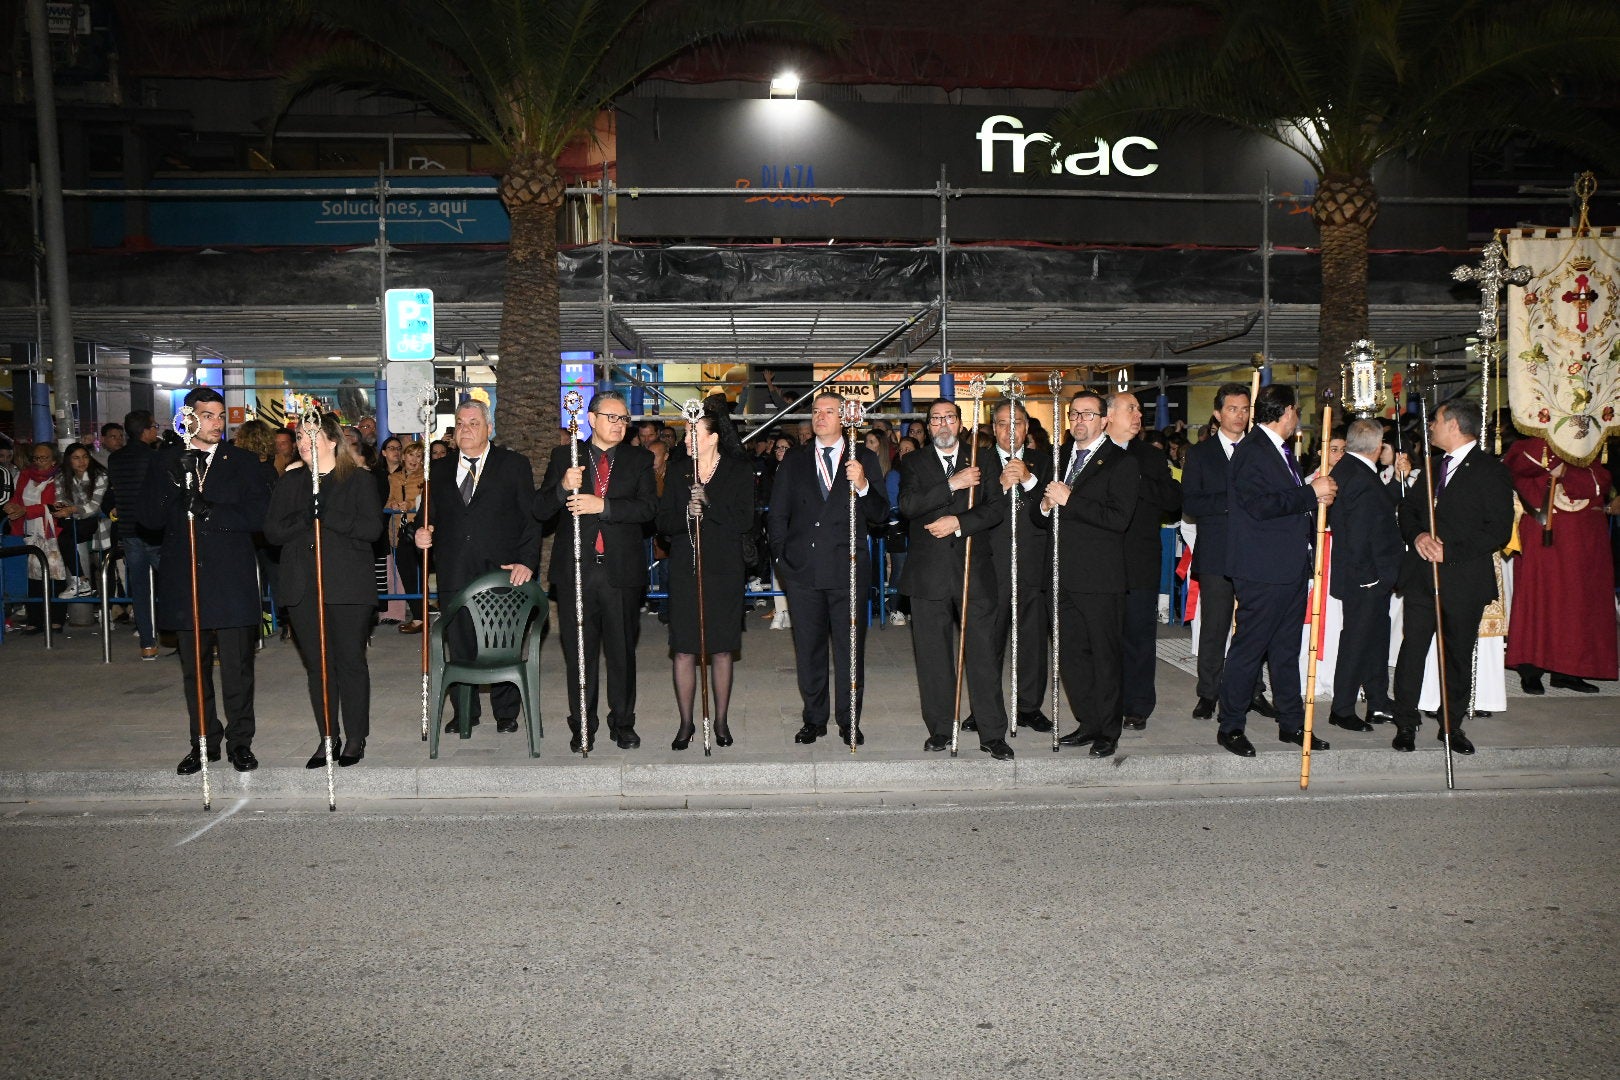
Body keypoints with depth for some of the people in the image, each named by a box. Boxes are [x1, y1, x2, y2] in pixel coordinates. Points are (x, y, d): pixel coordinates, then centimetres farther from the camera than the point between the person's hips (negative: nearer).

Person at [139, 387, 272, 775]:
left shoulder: (243, 462, 5)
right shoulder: (165, 462, 9)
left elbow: (259, 514, -6)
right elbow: (149, 517, 0)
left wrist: (211, 514, -17)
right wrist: (176, 487, -16)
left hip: (232, 579, -2)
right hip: (184, 579, 2)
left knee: (237, 667, 1)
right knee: (194, 668, 11)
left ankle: (240, 742, 12)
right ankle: (204, 742, 22)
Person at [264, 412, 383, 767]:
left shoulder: (359, 480, 1)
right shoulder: (289, 482, 13)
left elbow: (372, 527, -10)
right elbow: (272, 531, 4)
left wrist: (327, 516, -17)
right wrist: (304, 519, -13)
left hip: (347, 586, -4)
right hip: (303, 587, 4)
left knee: (350, 661, 1)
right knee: (317, 664, 8)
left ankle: (355, 738, 12)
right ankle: (328, 737, 18)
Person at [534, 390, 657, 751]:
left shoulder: (639, 460, 8)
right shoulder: (564, 457, 8)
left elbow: (648, 507, -6)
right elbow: (540, 510, 1)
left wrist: (602, 505, -17)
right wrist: (563, 487, -18)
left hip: (622, 570, 0)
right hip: (575, 570, 0)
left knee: (622, 651, 6)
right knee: (579, 652, 6)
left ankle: (623, 724, 19)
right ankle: (582, 727, 17)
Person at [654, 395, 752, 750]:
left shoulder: (739, 471, 0)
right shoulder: (678, 471, 7)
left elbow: (745, 521, -9)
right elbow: (663, 522, 4)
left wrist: (709, 504, -18)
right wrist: (686, 515, -16)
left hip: (724, 571, -2)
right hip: (685, 571, 2)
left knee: (722, 650, 6)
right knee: (683, 651, 1)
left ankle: (721, 721, 19)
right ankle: (685, 723, 13)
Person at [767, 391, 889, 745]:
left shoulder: (863, 459, 6)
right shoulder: (794, 460, 11)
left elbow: (880, 517, -1)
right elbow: (777, 513, 12)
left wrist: (863, 486, -18)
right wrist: (781, 557, 4)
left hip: (848, 569, -1)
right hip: (803, 569, 2)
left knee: (850, 648, 4)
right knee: (808, 649, 8)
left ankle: (849, 721, 16)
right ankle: (813, 719, 21)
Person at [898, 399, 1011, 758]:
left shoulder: (982, 460, 11)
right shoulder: (913, 463, 9)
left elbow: (997, 507, 1)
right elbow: (908, 505, -8)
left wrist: (959, 522, -13)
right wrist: (952, 485, -14)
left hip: (974, 570, 0)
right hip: (929, 573, 0)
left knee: (984, 653, -1)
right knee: (933, 655, 5)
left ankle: (992, 734, 6)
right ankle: (940, 729, 17)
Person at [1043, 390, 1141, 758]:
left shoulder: (1120, 463, -6)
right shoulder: (1061, 458, 17)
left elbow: (1118, 518, -18)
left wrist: (1069, 501, -19)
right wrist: (1046, 505, 4)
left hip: (1100, 578, -7)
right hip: (1064, 575, 7)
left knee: (1104, 656, 3)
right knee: (1070, 655, 10)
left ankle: (1107, 731, 14)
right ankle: (1088, 723, 23)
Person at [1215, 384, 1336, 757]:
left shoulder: (1281, 450, 18)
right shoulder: (1251, 450, -13)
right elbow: (1261, 505, -24)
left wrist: (1318, 494, 7)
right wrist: (1311, 494, -18)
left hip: (1292, 568, 10)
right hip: (1263, 571, -10)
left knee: (1286, 649, 15)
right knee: (1249, 648, -2)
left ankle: (1292, 722, 24)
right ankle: (1231, 726, 7)